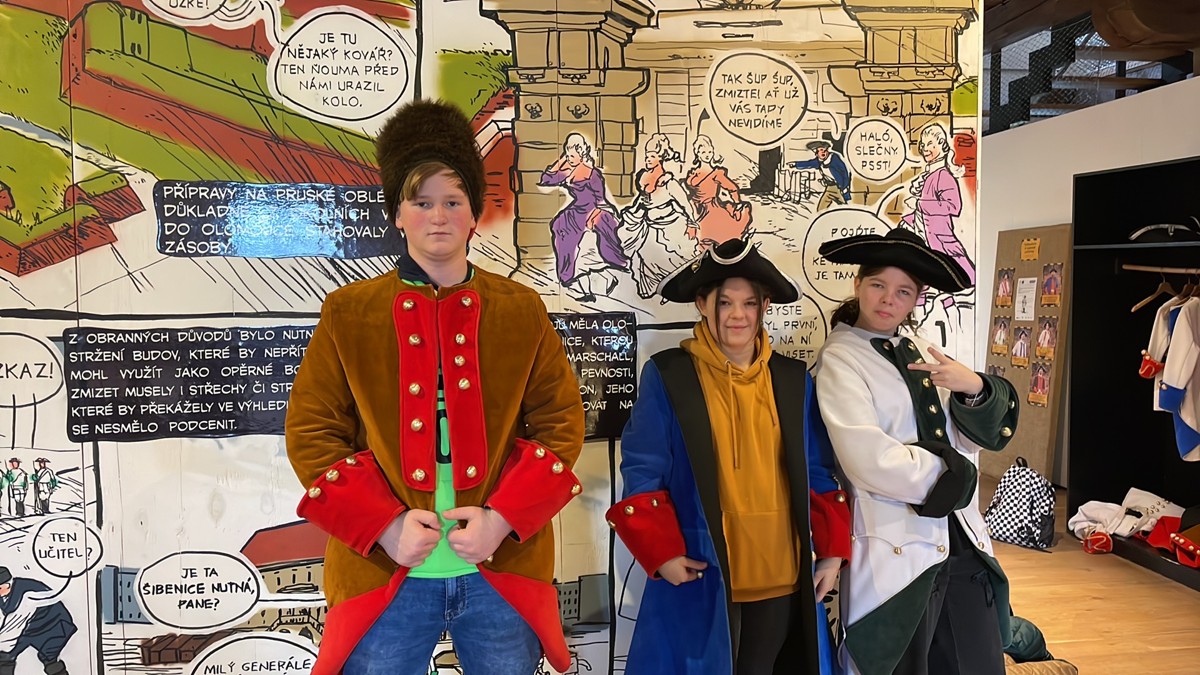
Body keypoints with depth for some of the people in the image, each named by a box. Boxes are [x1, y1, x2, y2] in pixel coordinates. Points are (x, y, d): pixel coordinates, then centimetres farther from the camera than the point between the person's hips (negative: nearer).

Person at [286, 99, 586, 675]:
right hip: (384, 573, -1)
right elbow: (310, 431, -1)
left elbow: (562, 422, 2)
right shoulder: (348, 314, 1)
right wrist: (384, 525, -12)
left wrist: (504, 517, -10)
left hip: (502, 572, 1)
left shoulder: (522, 311, 3)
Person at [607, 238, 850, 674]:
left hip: (781, 578, 4)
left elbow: (818, 472, 10)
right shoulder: (667, 375, -5)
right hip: (701, 578, -3)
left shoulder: (794, 379, 7)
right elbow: (642, 472, -6)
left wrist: (831, 551, 4)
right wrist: (661, 553, -13)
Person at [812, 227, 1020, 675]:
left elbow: (982, 437, 9)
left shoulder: (922, 352, 12)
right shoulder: (840, 359, -8)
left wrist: (974, 389, -11)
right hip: (897, 552, -6)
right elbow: (871, 461, -20)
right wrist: (948, 475, -7)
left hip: (962, 543, 6)